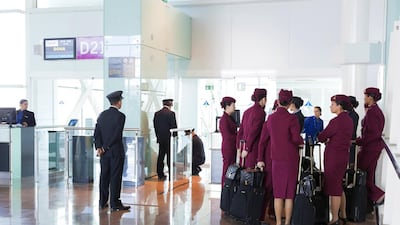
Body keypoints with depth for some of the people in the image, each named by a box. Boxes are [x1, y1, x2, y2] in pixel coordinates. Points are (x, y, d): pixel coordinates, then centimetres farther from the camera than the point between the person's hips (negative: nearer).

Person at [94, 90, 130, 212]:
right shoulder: (120, 116, -12)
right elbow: (117, 135, -17)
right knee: (115, 177, 0)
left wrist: (99, 147, 0)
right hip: (116, 151, -6)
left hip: (104, 151, 6)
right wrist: (105, 147, -10)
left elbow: (96, 132, 4)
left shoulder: (102, 115, 7)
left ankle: (102, 203, 18)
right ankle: (115, 204, 4)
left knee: (104, 176, 12)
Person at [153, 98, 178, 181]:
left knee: (160, 156, 10)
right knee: (170, 157, 0)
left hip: (160, 139, 5)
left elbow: (155, 126, 9)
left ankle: (160, 175, 13)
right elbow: (174, 126, -11)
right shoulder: (171, 113, -12)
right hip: (169, 139, -5)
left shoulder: (157, 113, 5)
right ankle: (171, 175, 3)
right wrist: (175, 136, 1)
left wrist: (158, 136, 16)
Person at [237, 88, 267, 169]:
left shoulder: (247, 111, 12)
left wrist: (239, 148, 17)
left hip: (244, 146, 7)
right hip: (254, 148, -7)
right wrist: (246, 149, -15)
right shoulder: (260, 112, -10)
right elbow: (254, 132, -16)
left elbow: (240, 131, 14)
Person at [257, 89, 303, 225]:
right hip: (291, 158, -4)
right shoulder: (291, 118, -10)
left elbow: (263, 139, 8)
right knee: (289, 192, 6)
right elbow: (296, 138, -19)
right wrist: (301, 142, 1)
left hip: (276, 158, 4)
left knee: (278, 192, 9)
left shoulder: (271, 118, 4)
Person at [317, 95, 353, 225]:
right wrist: (329, 140, 4)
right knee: (339, 186, 20)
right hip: (344, 155, 9)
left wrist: (325, 139, 9)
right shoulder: (349, 120, 8)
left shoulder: (336, 121, -19)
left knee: (333, 188, 0)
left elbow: (321, 137, -12)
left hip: (333, 156, -9)